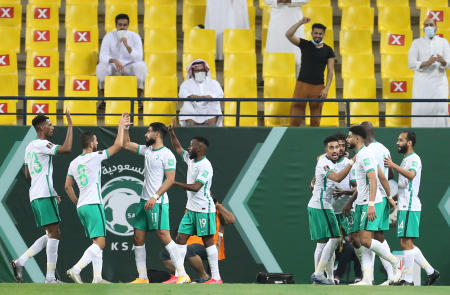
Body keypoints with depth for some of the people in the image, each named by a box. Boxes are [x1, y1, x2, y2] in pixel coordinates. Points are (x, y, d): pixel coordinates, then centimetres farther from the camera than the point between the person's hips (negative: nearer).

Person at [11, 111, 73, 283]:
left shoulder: (30, 147, 20)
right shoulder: (42, 144, -10)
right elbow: (66, 149, -23)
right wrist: (70, 125, -13)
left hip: (35, 196, 10)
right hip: (45, 196, -10)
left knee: (51, 236, 13)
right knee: (54, 235, -8)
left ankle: (20, 262, 5)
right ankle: (50, 277, -10)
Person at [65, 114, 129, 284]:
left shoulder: (74, 163, 13)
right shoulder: (94, 157, -8)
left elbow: (67, 187, 16)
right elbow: (117, 145, -5)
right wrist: (121, 126, 6)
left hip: (81, 206, 8)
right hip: (93, 204, -8)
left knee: (97, 243, 12)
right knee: (99, 243, -12)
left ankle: (97, 277, 8)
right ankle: (76, 269, -25)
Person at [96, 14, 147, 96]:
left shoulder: (135, 37, -7)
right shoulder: (108, 37, -6)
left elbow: (139, 58, -17)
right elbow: (102, 57, -16)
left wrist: (127, 46, -32)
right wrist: (114, 61, -37)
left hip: (129, 68, 0)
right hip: (113, 68, 0)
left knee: (141, 65, -31)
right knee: (101, 67, -32)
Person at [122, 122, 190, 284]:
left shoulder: (167, 154, -10)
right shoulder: (147, 150, 15)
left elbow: (170, 179, -16)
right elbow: (126, 144, 28)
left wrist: (155, 197, -23)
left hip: (158, 202, -9)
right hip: (145, 201, 9)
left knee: (163, 236, -15)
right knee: (138, 238, 7)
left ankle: (183, 275, -14)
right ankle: (142, 278, 12)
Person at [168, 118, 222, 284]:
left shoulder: (205, 166, -16)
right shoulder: (191, 160, 11)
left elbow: (195, 187, -23)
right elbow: (178, 148, 27)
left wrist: (174, 183, -20)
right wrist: (171, 132, 17)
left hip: (204, 209, -9)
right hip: (191, 208, 9)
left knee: (208, 240, -7)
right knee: (181, 238, 5)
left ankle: (216, 277, -5)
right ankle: (178, 276, 5)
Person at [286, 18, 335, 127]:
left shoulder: (328, 50, 6)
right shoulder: (305, 45, 6)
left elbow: (330, 71, 5)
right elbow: (288, 35, -7)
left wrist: (326, 88, -5)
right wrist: (301, 22, -16)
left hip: (318, 86, 0)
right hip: (302, 84, 0)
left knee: (316, 118, 2)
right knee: (296, 116, -6)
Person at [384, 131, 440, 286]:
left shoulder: (414, 159, -10)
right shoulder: (405, 160, 20)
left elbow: (411, 175, -33)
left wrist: (393, 166, -40)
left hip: (410, 207, -10)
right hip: (404, 207, 10)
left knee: (406, 243, -9)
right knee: (407, 243, 11)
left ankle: (407, 279, -6)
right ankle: (430, 272, 15)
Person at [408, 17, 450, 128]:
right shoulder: (417, 43, 8)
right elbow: (411, 64, -2)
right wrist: (426, 63, -20)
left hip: (439, 81, 0)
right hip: (422, 82, 0)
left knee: (440, 108, -11)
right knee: (421, 109, -10)